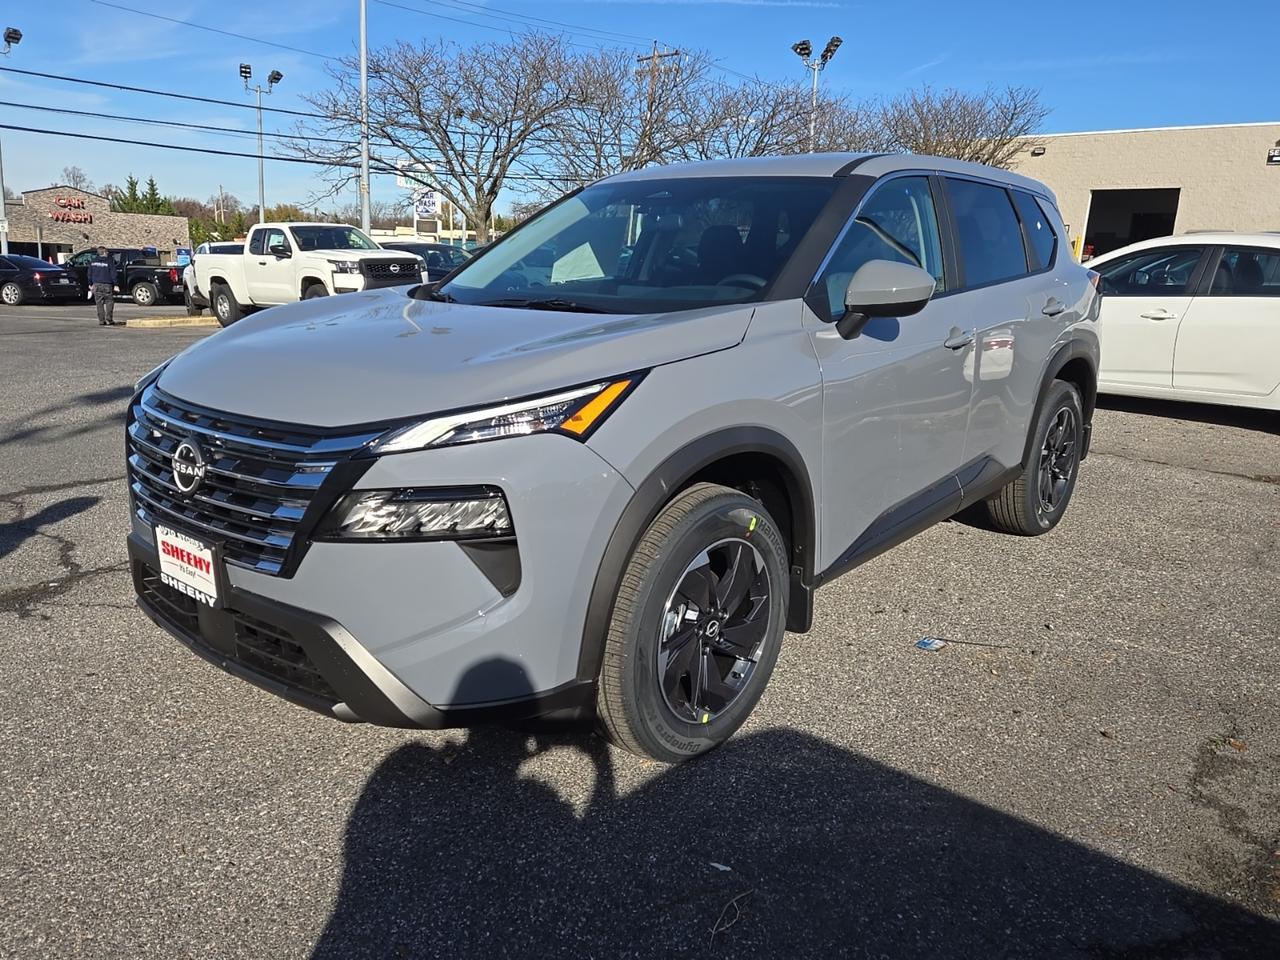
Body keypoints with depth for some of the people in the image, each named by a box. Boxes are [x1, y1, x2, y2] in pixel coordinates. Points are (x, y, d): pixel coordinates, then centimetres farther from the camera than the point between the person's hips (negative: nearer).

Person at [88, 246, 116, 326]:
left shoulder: (93, 262, 9)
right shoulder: (108, 262, -5)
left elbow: (90, 274, 14)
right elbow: (113, 274, -7)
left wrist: (90, 284, 22)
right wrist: (115, 285, -5)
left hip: (96, 285, 4)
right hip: (107, 285, -4)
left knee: (99, 303, 6)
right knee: (109, 302, 2)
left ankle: (101, 321, 3)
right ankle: (109, 319, -8)